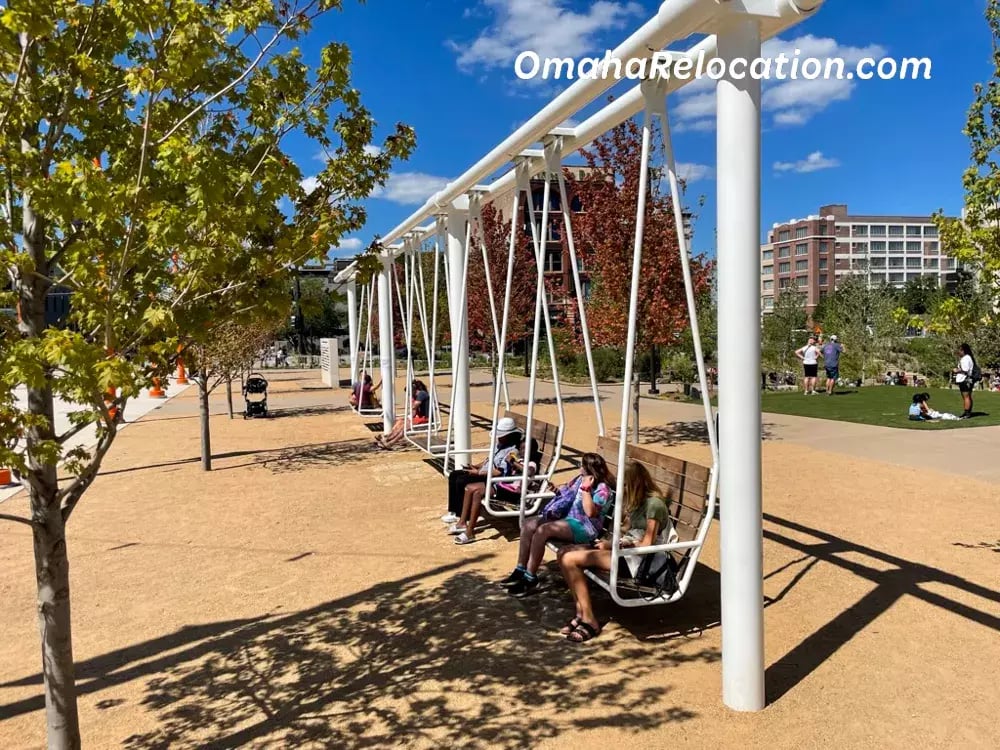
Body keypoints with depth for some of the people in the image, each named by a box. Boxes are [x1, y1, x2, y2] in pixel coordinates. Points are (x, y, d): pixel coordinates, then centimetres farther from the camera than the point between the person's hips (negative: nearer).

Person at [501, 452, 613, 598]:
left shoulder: (602, 488, -14)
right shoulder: (581, 479, 11)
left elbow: (590, 512, -26)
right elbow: (567, 492, 28)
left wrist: (585, 489, -25)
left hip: (585, 526, -9)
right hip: (568, 517, 9)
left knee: (541, 531, -28)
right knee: (529, 526, -8)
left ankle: (530, 578, -20)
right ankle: (520, 570, -4)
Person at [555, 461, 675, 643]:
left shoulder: (654, 503, -13)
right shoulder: (637, 501, 16)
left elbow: (647, 544, -16)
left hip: (637, 560, -10)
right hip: (626, 550, 10)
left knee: (570, 560, -22)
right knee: (564, 552, -7)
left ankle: (589, 621, -14)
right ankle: (581, 612, -11)